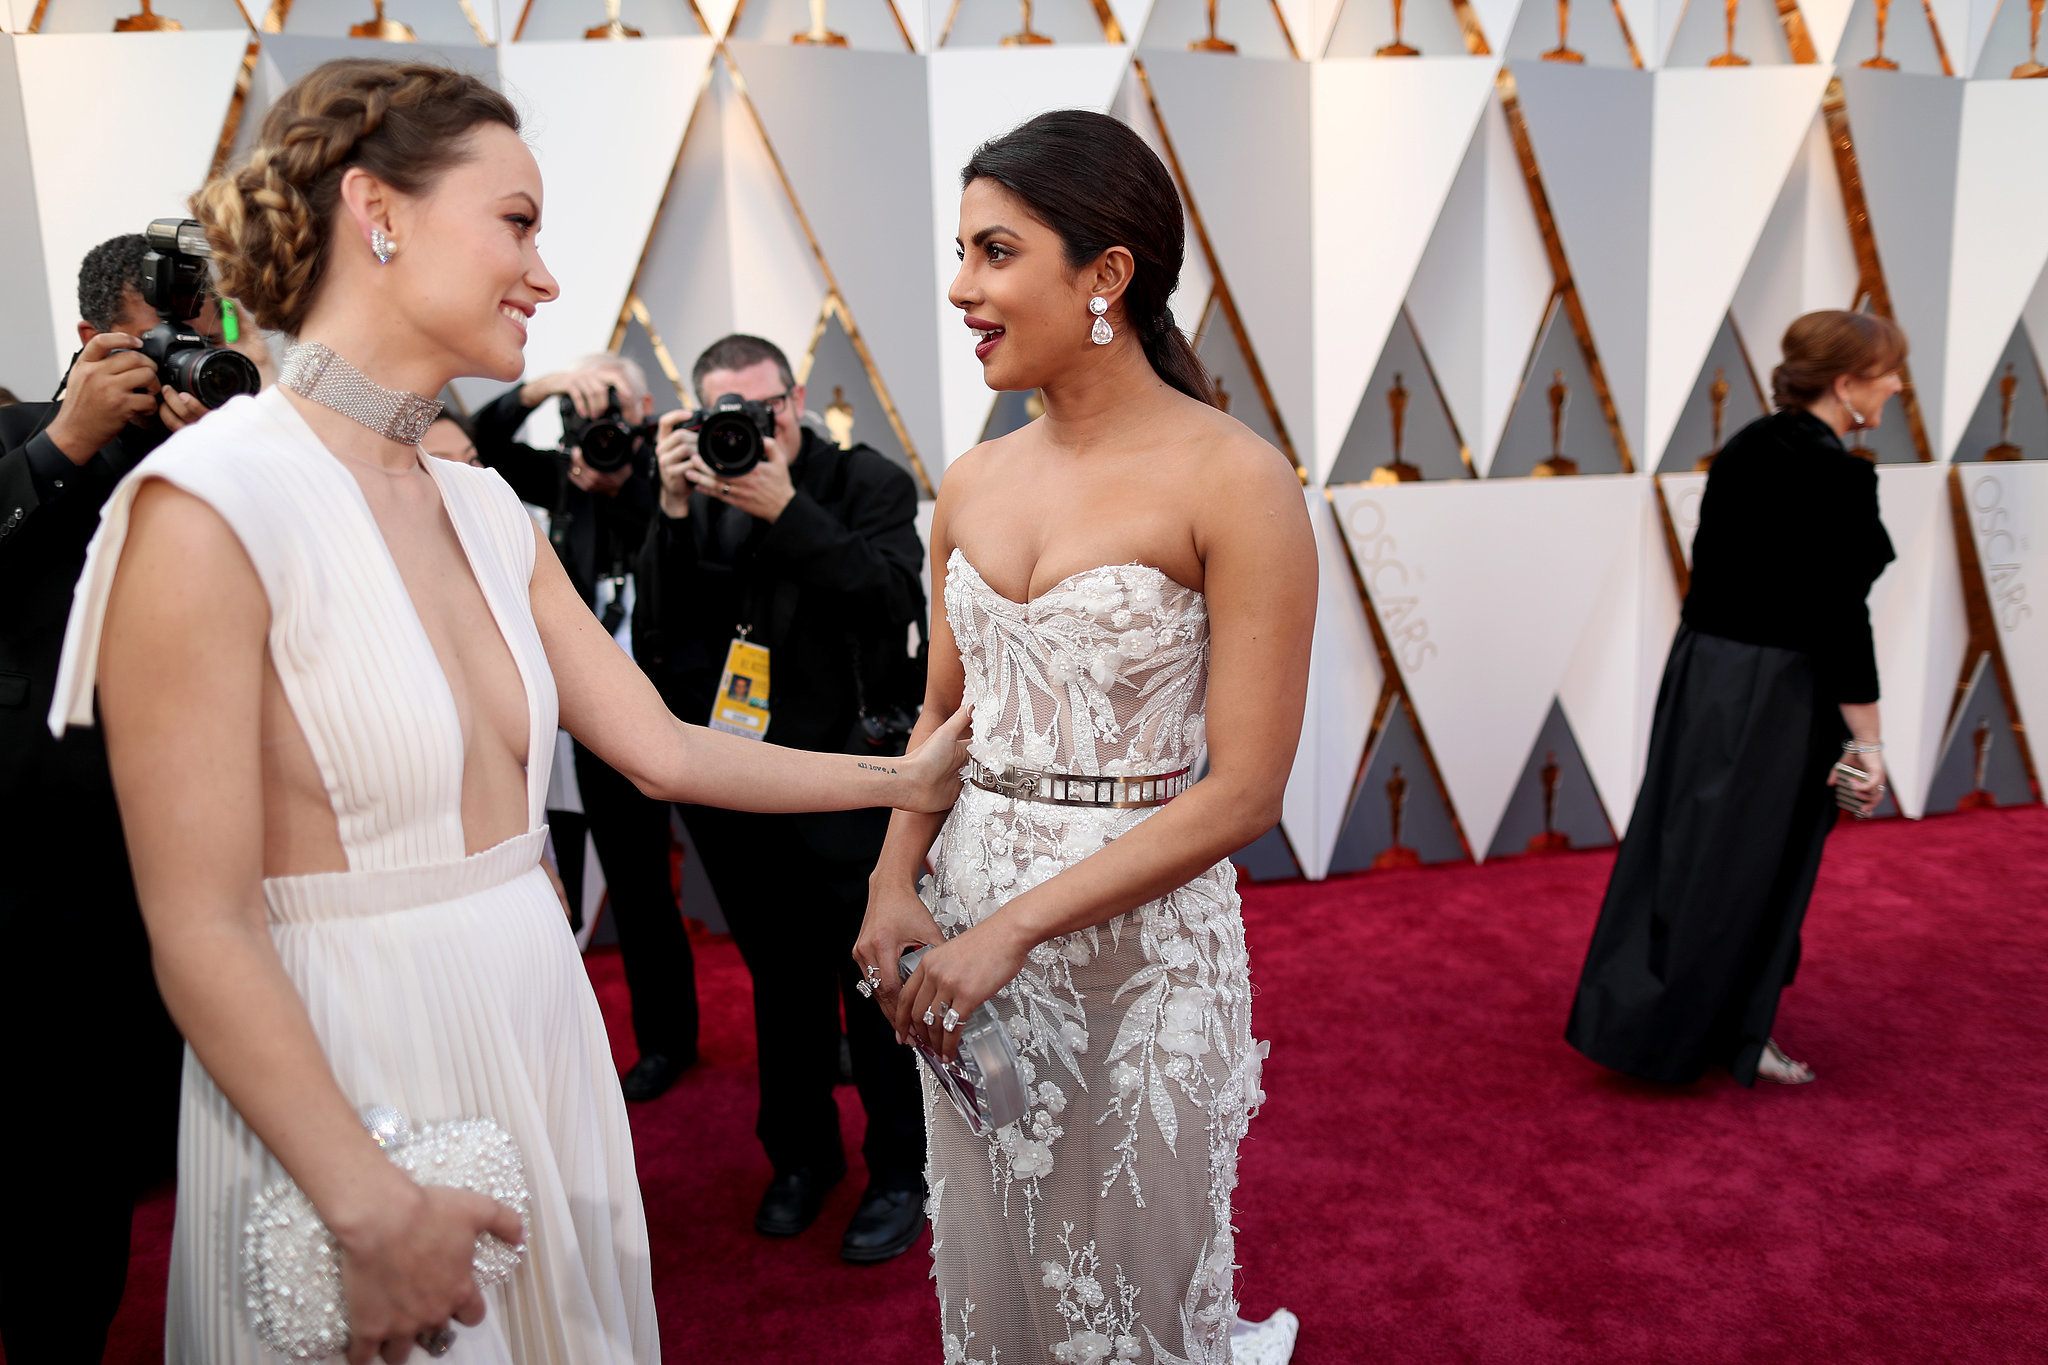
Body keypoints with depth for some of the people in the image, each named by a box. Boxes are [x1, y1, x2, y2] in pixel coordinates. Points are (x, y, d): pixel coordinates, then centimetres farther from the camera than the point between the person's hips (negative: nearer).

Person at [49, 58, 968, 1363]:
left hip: (536, 1048, 7)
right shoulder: (212, 506, -17)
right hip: (347, 1077, -7)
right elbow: (202, 934, -17)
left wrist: (904, 776, 10)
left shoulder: (487, 511, 5)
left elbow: (661, 750, 8)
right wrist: (371, 1204, -17)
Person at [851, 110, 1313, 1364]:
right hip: (963, 925, 5)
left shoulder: (1232, 481, -13)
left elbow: (1244, 793, -15)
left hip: (1142, 933, -5)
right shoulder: (973, 483, 4)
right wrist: (896, 882, -4)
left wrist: (1016, 928, -18)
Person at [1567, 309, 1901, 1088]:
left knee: (1685, 847, 15)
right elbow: (1839, 621, -20)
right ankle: (1731, 1042, 19)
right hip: (1775, 692, -8)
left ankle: (1636, 1018, 27)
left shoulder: (1746, 447, 7)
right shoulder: (1837, 476, -18)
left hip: (1701, 668, 8)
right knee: (1749, 866, 5)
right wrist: (1867, 740, -15)